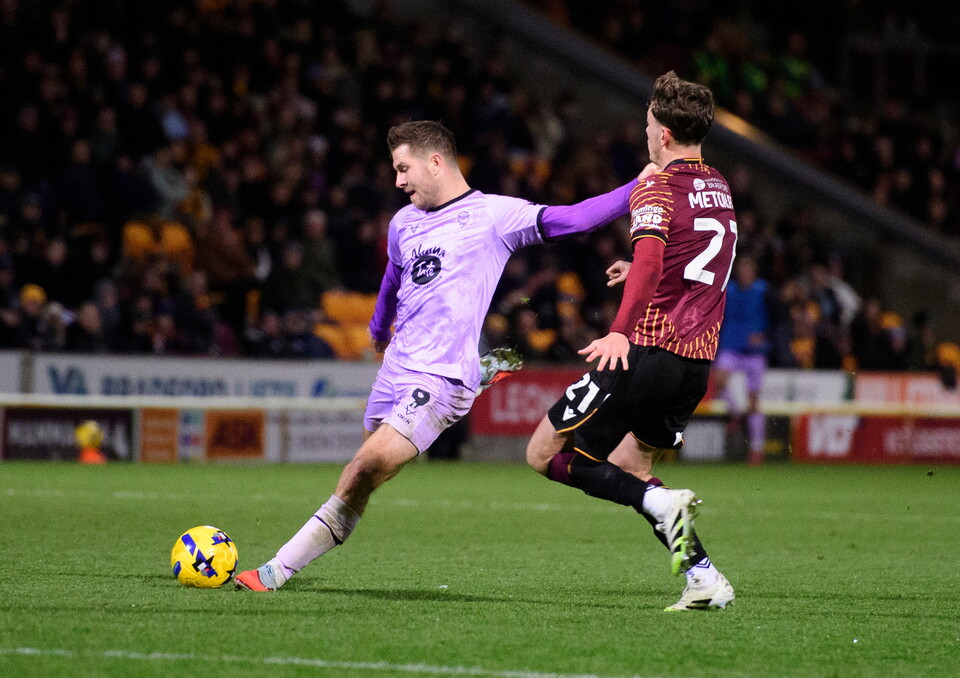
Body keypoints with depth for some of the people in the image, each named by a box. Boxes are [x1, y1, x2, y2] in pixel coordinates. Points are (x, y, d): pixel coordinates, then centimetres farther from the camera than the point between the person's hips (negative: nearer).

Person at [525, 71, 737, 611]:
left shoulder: (656, 189, -9)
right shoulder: (719, 188, 17)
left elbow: (650, 258, -28)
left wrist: (620, 332, -39)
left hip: (648, 350, -8)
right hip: (698, 362, 8)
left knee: (545, 455, 1)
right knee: (627, 471, 19)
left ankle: (661, 503, -17)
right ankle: (704, 577, 3)